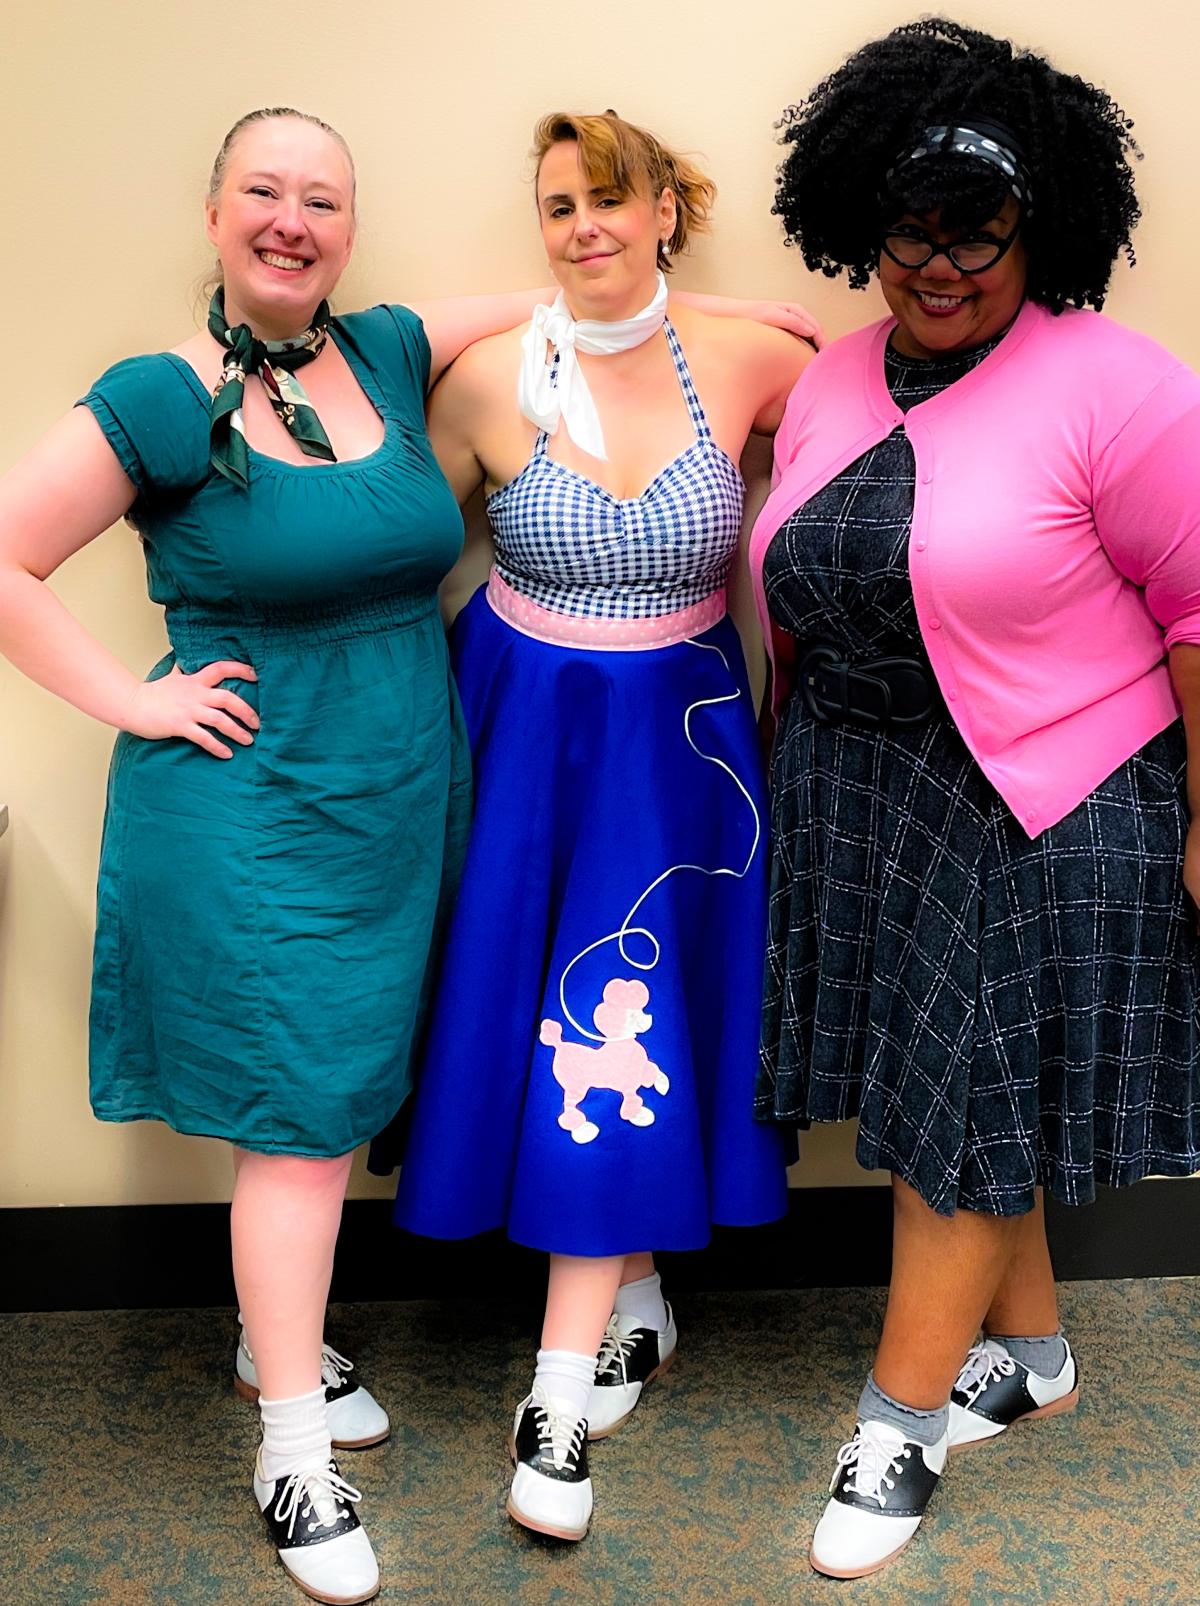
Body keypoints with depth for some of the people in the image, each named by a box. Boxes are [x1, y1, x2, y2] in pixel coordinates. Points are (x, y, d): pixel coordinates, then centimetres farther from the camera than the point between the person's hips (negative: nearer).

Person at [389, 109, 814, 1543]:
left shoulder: (741, 362, -6)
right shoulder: (490, 378, -7)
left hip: (674, 737, -1)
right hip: (521, 724, 1)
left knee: (616, 1027, -2)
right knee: (516, 1006, 5)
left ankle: (564, 1389, 9)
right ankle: (637, 1305, 30)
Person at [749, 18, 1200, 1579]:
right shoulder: (831, 380, 6)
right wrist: (793, 774, 15)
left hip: (1044, 813, -6)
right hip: (855, 799, 6)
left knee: (965, 1101, 3)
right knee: (947, 1086, 16)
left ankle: (905, 1413, 21)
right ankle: (1031, 1348, 37)